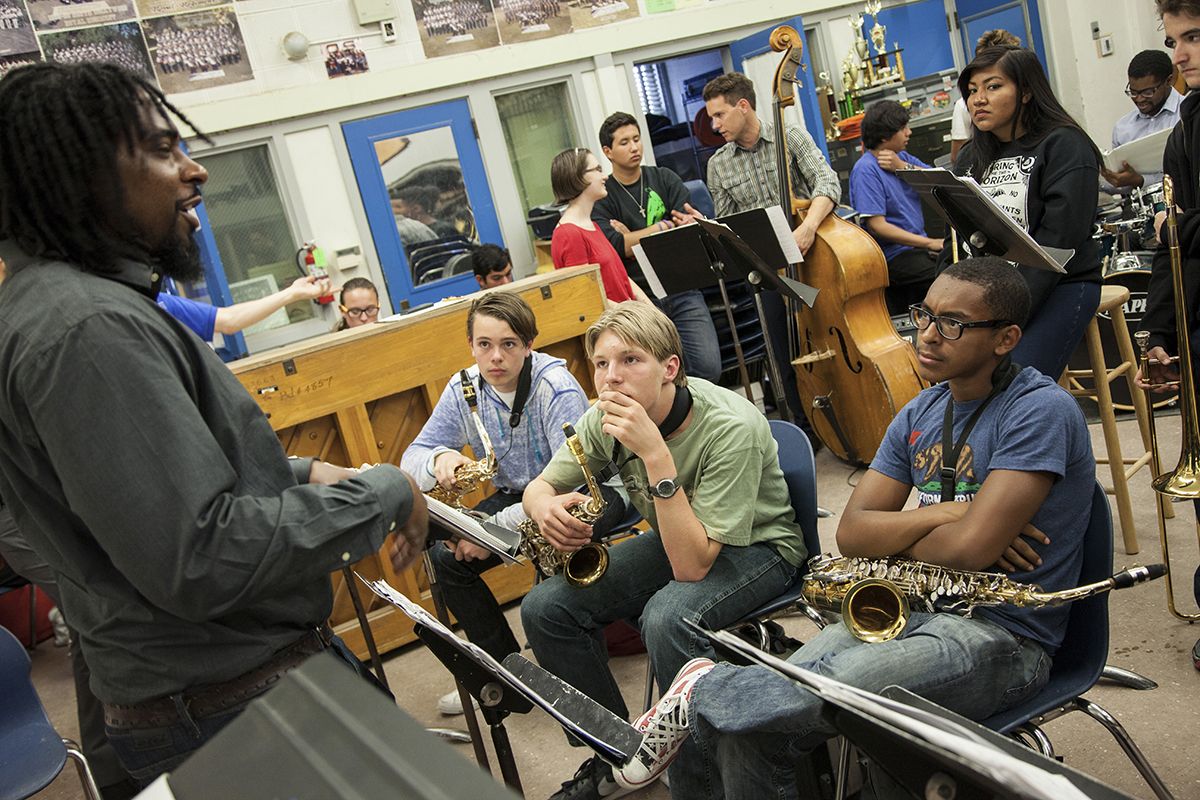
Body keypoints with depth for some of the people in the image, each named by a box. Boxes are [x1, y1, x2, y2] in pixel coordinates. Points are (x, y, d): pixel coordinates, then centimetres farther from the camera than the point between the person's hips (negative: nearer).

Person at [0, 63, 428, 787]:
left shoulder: (85, 301, 9)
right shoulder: (85, 330, -25)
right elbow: (197, 561, -30)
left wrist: (300, 473, 7)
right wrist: (384, 494, -19)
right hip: (229, 704, -10)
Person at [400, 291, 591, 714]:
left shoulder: (555, 386, -25)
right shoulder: (463, 389, -8)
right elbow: (412, 459, -4)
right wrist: (440, 458, -31)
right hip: (515, 495, 6)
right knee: (446, 556, -10)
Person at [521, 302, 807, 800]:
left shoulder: (730, 428, -31)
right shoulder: (605, 419, -13)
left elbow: (692, 566, -34)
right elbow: (538, 487, -1)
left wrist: (655, 452, -41)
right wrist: (546, 507, -27)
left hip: (758, 546, -6)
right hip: (673, 538, 6)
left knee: (666, 617, -36)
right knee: (544, 608, -12)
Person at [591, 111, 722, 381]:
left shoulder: (664, 179, 13)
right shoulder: (600, 197, 3)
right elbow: (615, 247, -13)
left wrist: (634, 238, -13)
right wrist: (665, 226, -7)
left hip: (682, 291, 3)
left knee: (709, 367, -12)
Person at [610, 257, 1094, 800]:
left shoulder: (1041, 410, -13)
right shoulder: (921, 411, 11)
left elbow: (970, 548, -23)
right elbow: (851, 534, 5)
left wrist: (894, 537, -2)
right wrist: (943, 514, -11)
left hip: (1004, 638, -6)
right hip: (912, 611, 6)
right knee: (744, 733, -15)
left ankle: (704, 689, -9)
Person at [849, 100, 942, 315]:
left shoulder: (902, 157, 12)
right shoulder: (866, 169, -11)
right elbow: (877, 226, -18)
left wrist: (904, 167, -12)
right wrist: (931, 243, -17)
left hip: (917, 246, 8)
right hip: (894, 256, -8)